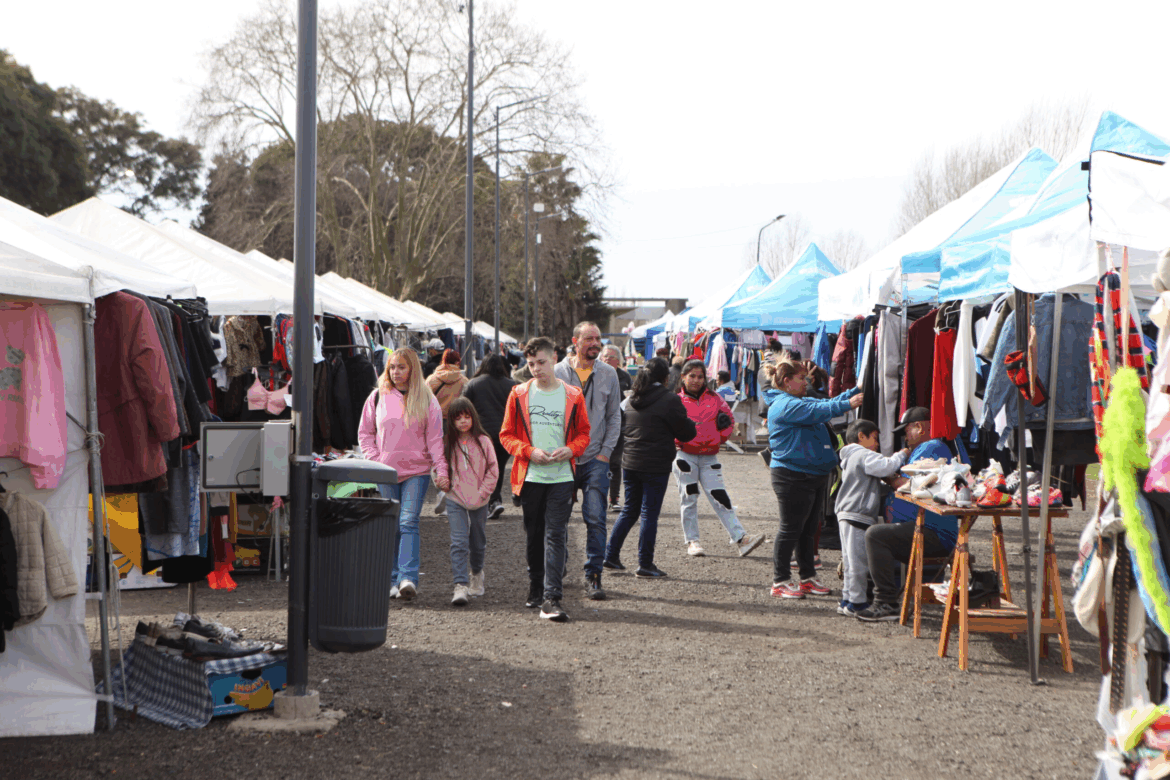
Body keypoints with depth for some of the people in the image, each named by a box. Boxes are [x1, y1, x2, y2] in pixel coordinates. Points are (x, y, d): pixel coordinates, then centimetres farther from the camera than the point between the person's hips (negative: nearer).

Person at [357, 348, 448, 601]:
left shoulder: (426, 400, 3)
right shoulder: (378, 397, 8)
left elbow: (435, 438, 1)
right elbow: (365, 432, 14)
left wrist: (441, 470, -8)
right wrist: (374, 459, 0)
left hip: (417, 471, -2)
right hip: (385, 473, 2)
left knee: (408, 523, -13)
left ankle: (408, 578, -20)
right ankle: (394, 580, 10)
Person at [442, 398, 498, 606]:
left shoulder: (483, 441, -1)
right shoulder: (447, 442, 0)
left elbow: (493, 470, 1)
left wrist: (482, 493, -5)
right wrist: (447, 485, -3)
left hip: (479, 501, 1)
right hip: (455, 500, -1)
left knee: (478, 542, 14)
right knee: (459, 542, -14)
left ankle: (477, 573, 41)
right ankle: (460, 585, -18)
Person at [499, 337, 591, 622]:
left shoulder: (573, 396, 4)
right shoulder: (519, 395, 5)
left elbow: (583, 434, 10)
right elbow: (507, 435, 6)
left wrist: (570, 450, -11)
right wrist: (530, 451, -11)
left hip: (561, 477, -1)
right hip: (530, 477, 2)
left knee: (555, 536, -9)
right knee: (534, 536, 11)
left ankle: (551, 598, -12)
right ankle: (535, 590, 27)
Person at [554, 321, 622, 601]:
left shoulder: (608, 374, 6)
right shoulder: (558, 373, 1)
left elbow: (614, 416, 10)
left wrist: (605, 452, 1)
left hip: (595, 459, 0)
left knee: (595, 519, -9)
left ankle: (593, 575, -3)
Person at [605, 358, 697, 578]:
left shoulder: (630, 399, 8)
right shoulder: (669, 400, -12)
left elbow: (619, 428, 18)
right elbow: (686, 433, -6)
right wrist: (691, 425, 15)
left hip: (629, 463, 6)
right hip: (656, 466, -6)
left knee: (629, 510, 17)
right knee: (650, 514, 0)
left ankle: (611, 555, 16)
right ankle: (645, 565, 4)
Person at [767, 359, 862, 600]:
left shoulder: (802, 402, 19)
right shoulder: (784, 406, -14)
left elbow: (829, 402, 19)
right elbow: (817, 411, -25)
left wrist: (857, 391, 8)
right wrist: (847, 404, -25)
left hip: (813, 475, 10)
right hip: (793, 477, -10)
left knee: (809, 529, 14)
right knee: (790, 529, -5)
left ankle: (808, 578, 22)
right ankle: (780, 581, 2)